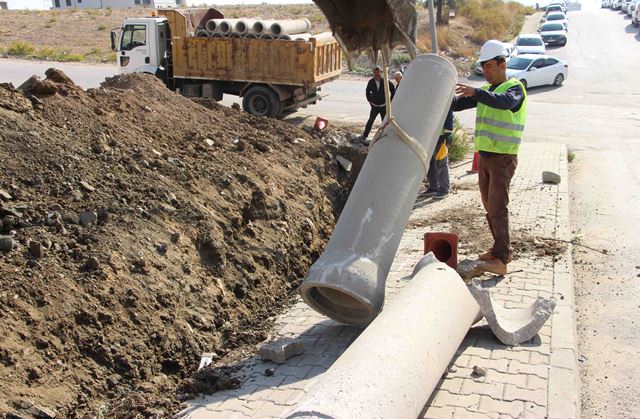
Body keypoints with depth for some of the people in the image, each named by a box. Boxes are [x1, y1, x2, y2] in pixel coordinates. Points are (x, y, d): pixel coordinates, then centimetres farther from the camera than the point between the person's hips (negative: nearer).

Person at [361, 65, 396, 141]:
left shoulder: (385, 81, -10)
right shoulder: (371, 82, -4)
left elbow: (393, 90, 3)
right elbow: (367, 92, 15)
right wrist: (370, 100, 8)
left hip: (384, 106, -1)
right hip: (375, 106, 1)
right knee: (370, 121, 1)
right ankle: (365, 135, 9)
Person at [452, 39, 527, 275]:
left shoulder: (515, 88, -8)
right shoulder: (486, 91, 15)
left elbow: (505, 102, -33)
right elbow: (456, 105, 9)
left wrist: (476, 93, -45)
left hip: (503, 157, -8)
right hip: (484, 156, 8)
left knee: (498, 207, -13)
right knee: (489, 206, 13)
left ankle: (501, 260, -13)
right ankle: (501, 249, 25)